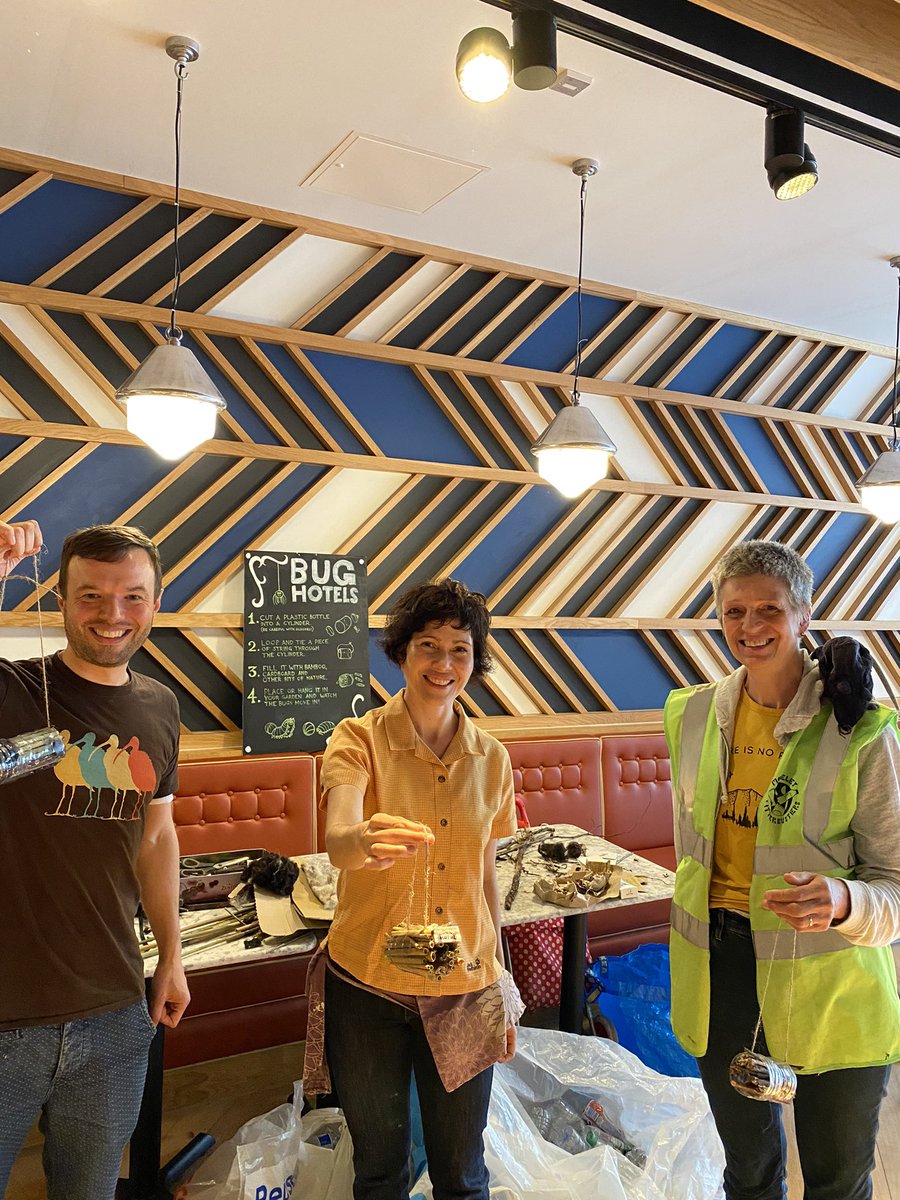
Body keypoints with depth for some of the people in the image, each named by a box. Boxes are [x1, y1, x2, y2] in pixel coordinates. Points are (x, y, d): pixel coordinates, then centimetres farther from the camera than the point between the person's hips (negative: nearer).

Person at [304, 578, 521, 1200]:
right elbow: (338, 840, -27)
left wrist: (502, 983, 9)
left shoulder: (490, 757, 0)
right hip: (368, 985, -2)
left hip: (466, 989, 2)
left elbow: (485, 876, 8)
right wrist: (367, 841, -49)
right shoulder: (359, 738, -10)